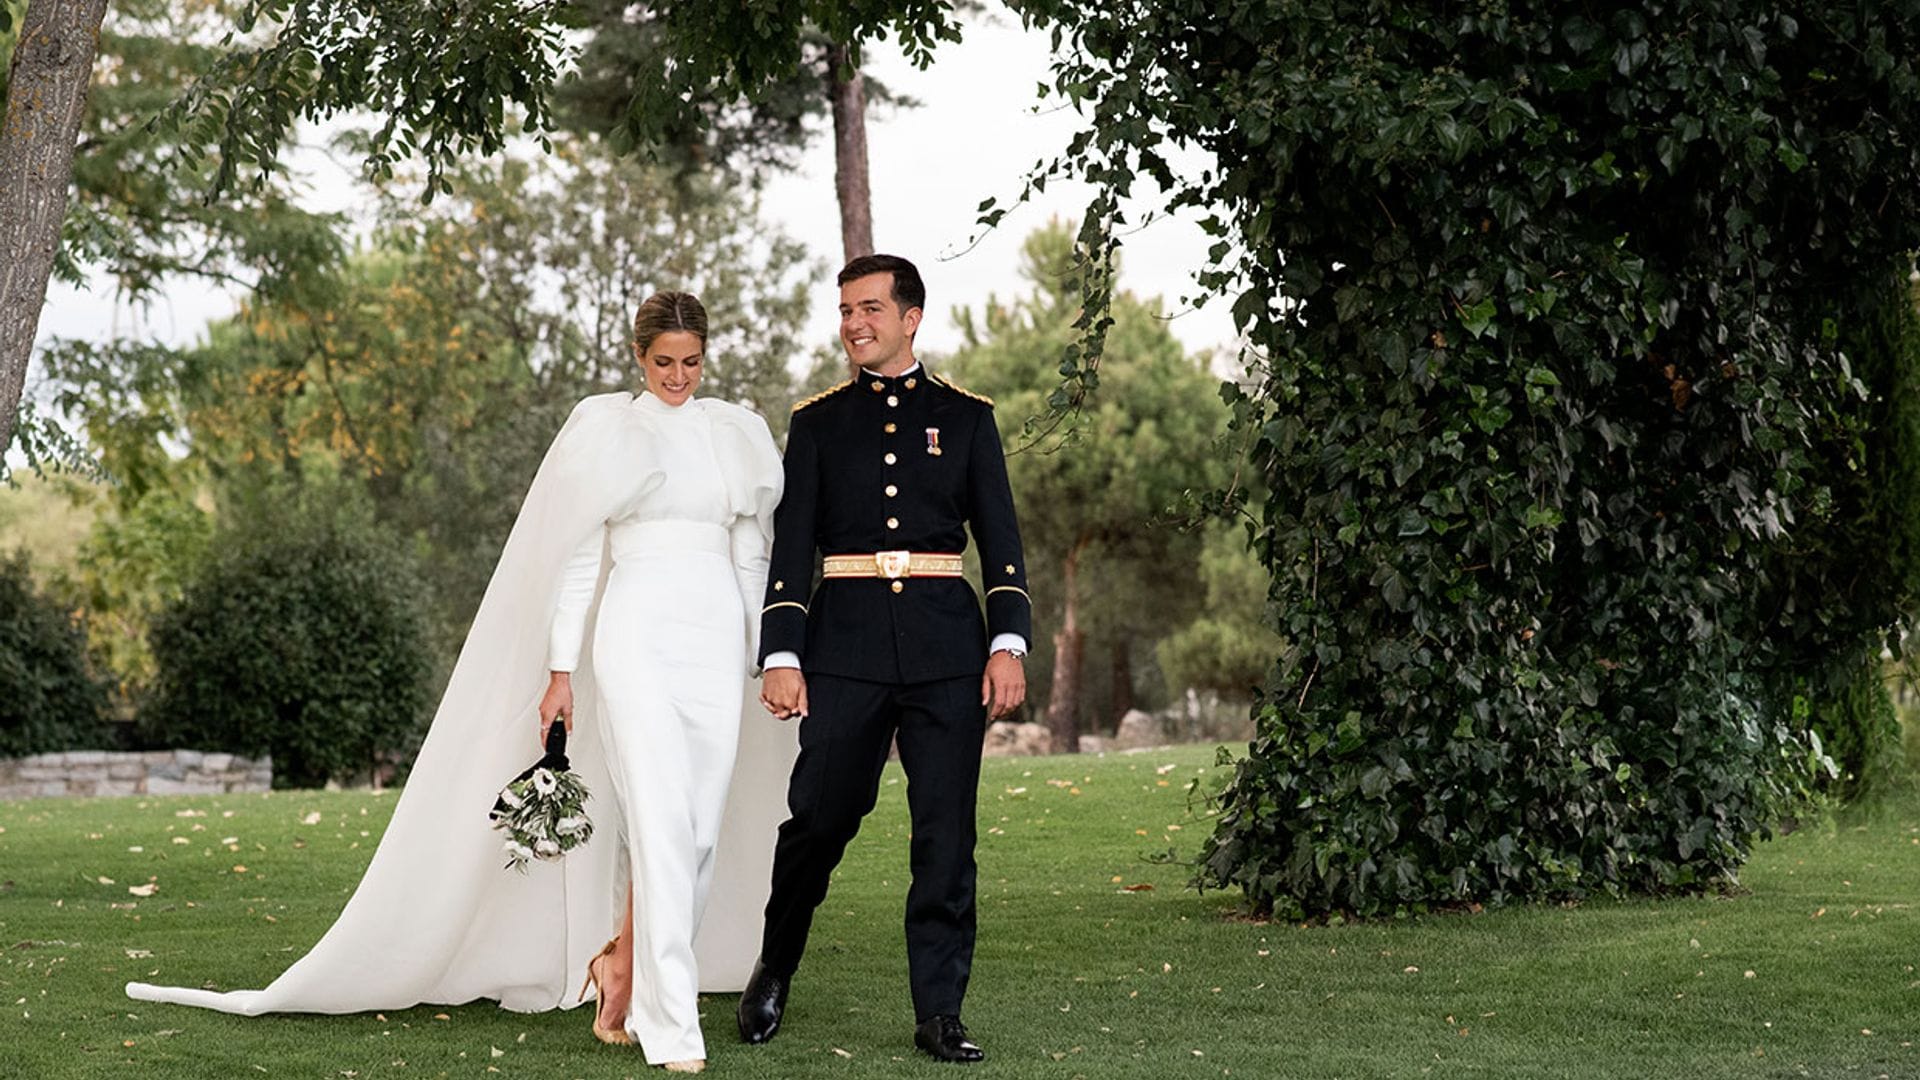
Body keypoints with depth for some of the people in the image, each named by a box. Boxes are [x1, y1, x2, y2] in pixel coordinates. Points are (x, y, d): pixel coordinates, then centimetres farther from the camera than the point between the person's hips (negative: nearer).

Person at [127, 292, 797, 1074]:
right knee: (659, 821, -13)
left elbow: (752, 556, 15)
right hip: (637, 635, -4)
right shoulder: (606, 430, 4)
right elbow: (576, 557, 3)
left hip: (717, 640, 4)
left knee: (703, 830, 2)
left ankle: (620, 961, 25)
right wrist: (560, 670, -2)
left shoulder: (738, 435, 15)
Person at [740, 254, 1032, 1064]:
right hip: (845, 642, 0)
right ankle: (773, 974, 25)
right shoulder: (818, 422, 10)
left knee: (946, 831, -1)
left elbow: (1000, 539, 7)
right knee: (820, 816, 0)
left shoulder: (965, 418, 10)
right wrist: (780, 656, -5)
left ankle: (939, 1014, 6)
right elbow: (790, 546, 5)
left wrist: (1009, 642, -5)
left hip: (945, 641, 0)